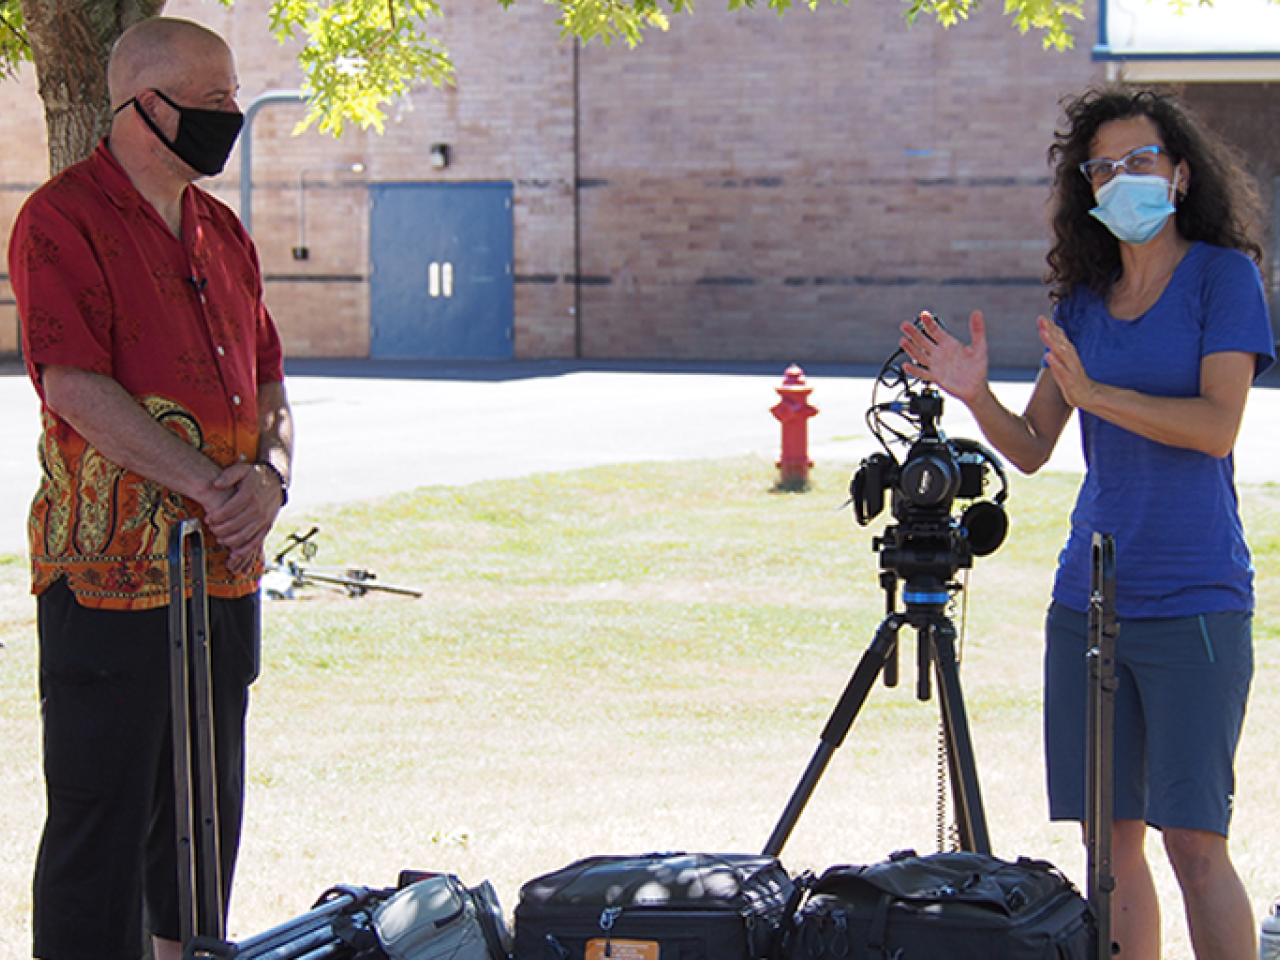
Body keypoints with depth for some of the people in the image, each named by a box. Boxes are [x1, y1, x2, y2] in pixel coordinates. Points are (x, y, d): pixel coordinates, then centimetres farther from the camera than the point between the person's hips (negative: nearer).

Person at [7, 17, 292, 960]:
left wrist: (269, 474, -6)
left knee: (207, 813, 14)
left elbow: (268, 384, 16)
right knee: (101, 816, -3)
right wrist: (210, 485, -20)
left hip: (223, 568, 8)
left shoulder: (221, 232, 15)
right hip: (110, 575, -7)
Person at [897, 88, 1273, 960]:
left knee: (1194, 841, -8)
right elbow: (1032, 447, 12)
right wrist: (975, 395, -7)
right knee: (1111, 838, 7)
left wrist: (1096, 393, -22)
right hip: (1088, 598, 5)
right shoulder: (1083, 298, 13)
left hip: (1194, 602, -5)